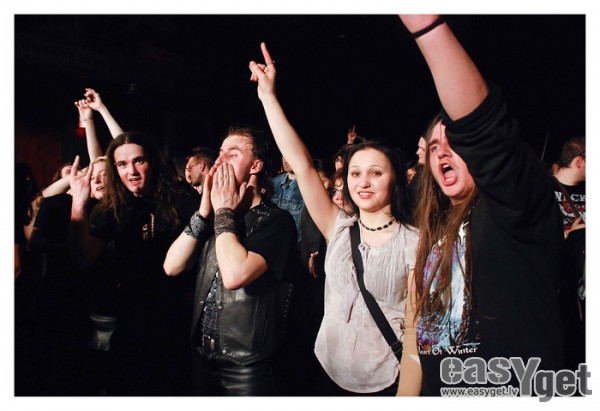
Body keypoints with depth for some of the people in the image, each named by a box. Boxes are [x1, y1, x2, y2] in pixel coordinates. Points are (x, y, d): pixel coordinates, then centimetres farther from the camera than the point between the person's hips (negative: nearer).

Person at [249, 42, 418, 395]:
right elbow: (303, 166, -9)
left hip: (385, 384, -4)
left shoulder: (414, 243, -11)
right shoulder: (340, 229, -2)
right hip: (330, 374, 4)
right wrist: (268, 96, -13)